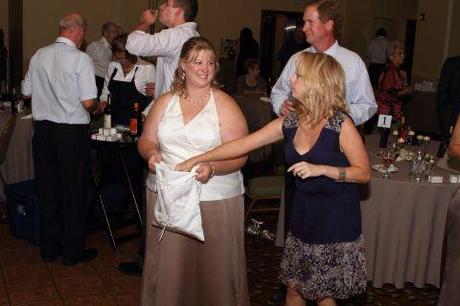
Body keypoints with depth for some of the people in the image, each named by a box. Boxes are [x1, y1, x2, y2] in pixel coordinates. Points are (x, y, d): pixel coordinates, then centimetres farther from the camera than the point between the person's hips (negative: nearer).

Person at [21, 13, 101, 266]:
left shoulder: (39, 55, 3)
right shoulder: (81, 59, -12)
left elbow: (26, 92, 10)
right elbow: (88, 102, -16)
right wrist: (97, 108, 6)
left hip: (42, 128, 5)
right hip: (72, 131, -5)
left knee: (47, 189, 14)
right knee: (74, 191, 6)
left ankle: (48, 249, 25)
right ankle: (72, 251, 16)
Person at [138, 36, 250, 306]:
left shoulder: (225, 105, -3)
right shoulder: (165, 102, 10)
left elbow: (239, 155, -8)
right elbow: (146, 140, 14)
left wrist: (213, 168, -26)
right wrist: (151, 153, -9)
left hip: (215, 200, -3)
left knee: (212, 264, 2)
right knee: (169, 264, 9)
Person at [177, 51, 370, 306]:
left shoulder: (341, 125, -15)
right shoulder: (290, 123, 0)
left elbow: (364, 172, -11)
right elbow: (242, 144, 2)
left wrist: (321, 169, -24)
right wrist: (196, 160, 2)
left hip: (336, 219, -5)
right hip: (303, 214, 5)